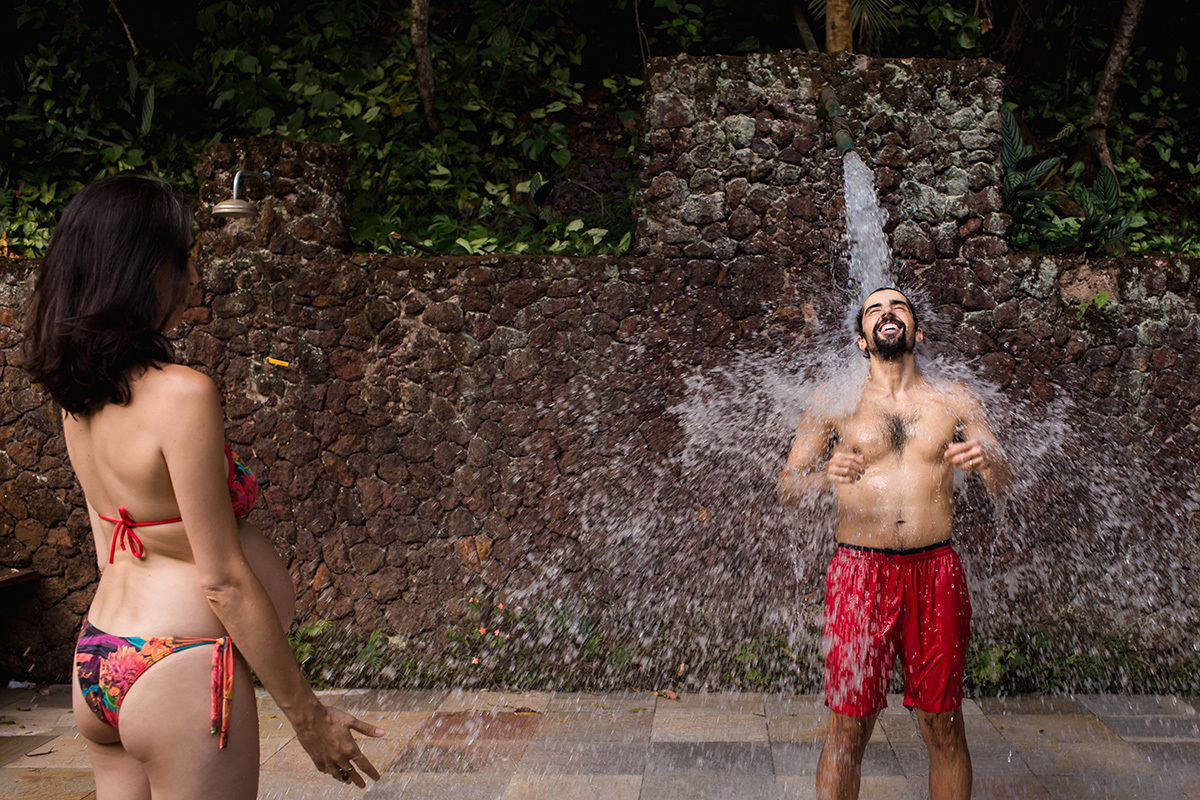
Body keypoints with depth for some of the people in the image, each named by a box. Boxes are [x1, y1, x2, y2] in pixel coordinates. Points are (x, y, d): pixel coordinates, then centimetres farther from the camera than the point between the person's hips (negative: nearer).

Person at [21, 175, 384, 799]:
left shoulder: (77, 394, 4)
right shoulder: (182, 394, -21)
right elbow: (223, 579, -19)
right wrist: (308, 714, -11)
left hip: (96, 661, 8)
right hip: (178, 675, -8)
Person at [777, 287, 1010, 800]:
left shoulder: (953, 401, 9)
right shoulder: (835, 403, 4)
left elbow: (1004, 484, 8)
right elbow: (786, 487, 3)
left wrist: (987, 460, -16)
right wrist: (825, 477, -19)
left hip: (936, 572, 2)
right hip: (859, 571, -1)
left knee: (943, 725, 8)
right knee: (849, 725, 1)